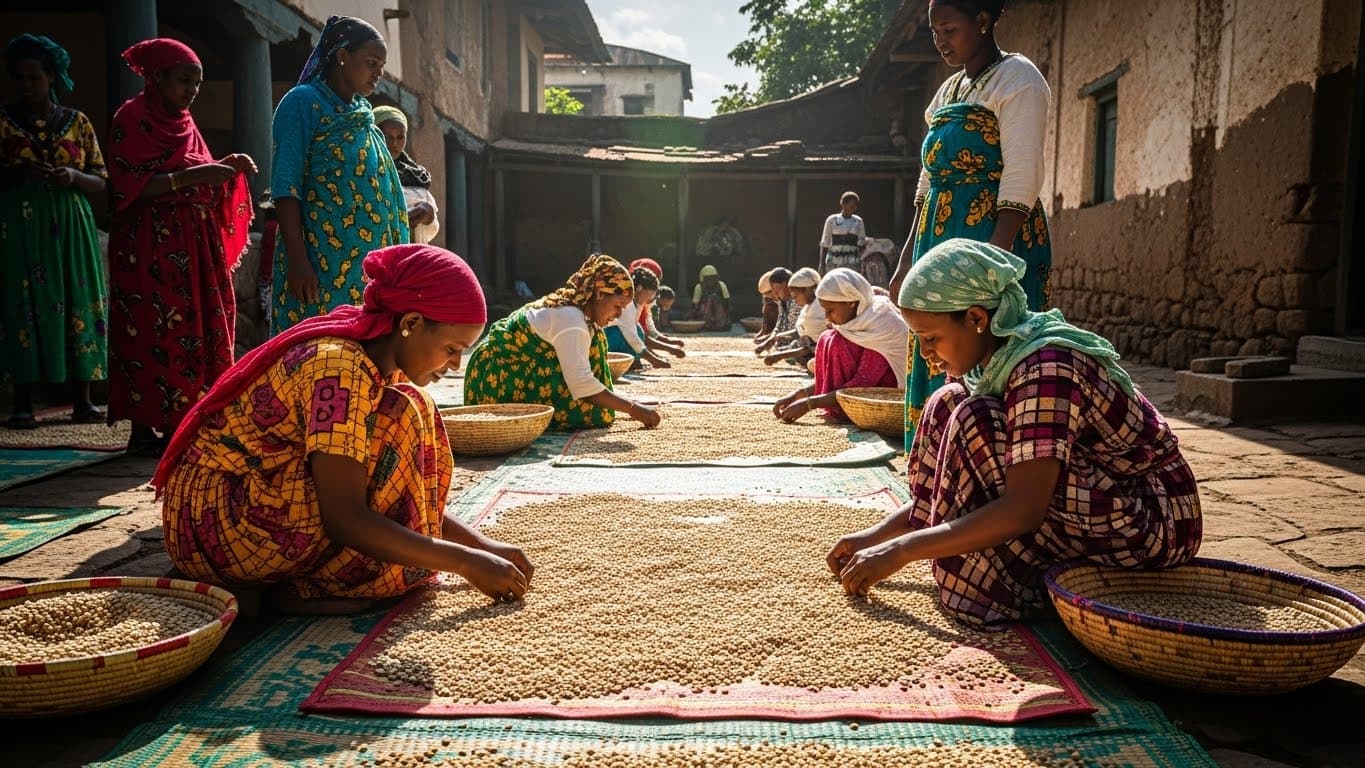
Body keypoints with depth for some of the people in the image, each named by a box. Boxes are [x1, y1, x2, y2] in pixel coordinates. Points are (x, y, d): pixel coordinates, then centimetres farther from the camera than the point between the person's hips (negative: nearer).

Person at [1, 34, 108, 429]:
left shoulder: (77, 122, 9)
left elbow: (100, 182, 8)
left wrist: (73, 177, -11)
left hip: (71, 228, 2)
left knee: (78, 303, -1)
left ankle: (82, 401, 4)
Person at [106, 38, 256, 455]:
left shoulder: (183, 122, 18)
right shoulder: (132, 119, -4)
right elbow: (130, 187, -14)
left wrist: (225, 168, 3)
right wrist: (190, 176, -23)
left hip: (191, 244, 7)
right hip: (149, 246, -7)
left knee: (194, 328, 3)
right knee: (153, 332, -8)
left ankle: (180, 423, 8)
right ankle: (145, 430, -2)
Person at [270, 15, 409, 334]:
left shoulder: (362, 114, 18)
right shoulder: (304, 102, -3)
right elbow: (285, 186, -11)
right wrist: (297, 258, -20)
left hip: (367, 264, 7)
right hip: (322, 260, -7)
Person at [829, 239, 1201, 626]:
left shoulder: (1046, 366, -27)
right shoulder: (992, 358, -1)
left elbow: (1024, 509, -33)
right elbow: (948, 480, 5)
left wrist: (900, 550, -30)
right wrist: (876, 535, -3)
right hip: (1093, 503, 9)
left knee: (975, 423, -25)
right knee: (949, 406, 0)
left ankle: (990, 584, -11)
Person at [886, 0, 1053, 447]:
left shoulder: (1016, 79, -4)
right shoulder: (950, 90, 20)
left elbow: (1021, 182, -15)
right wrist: (907, 260, 14)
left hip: (995, 239, -8)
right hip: (939, 240, 8)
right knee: (937, 366, 8)